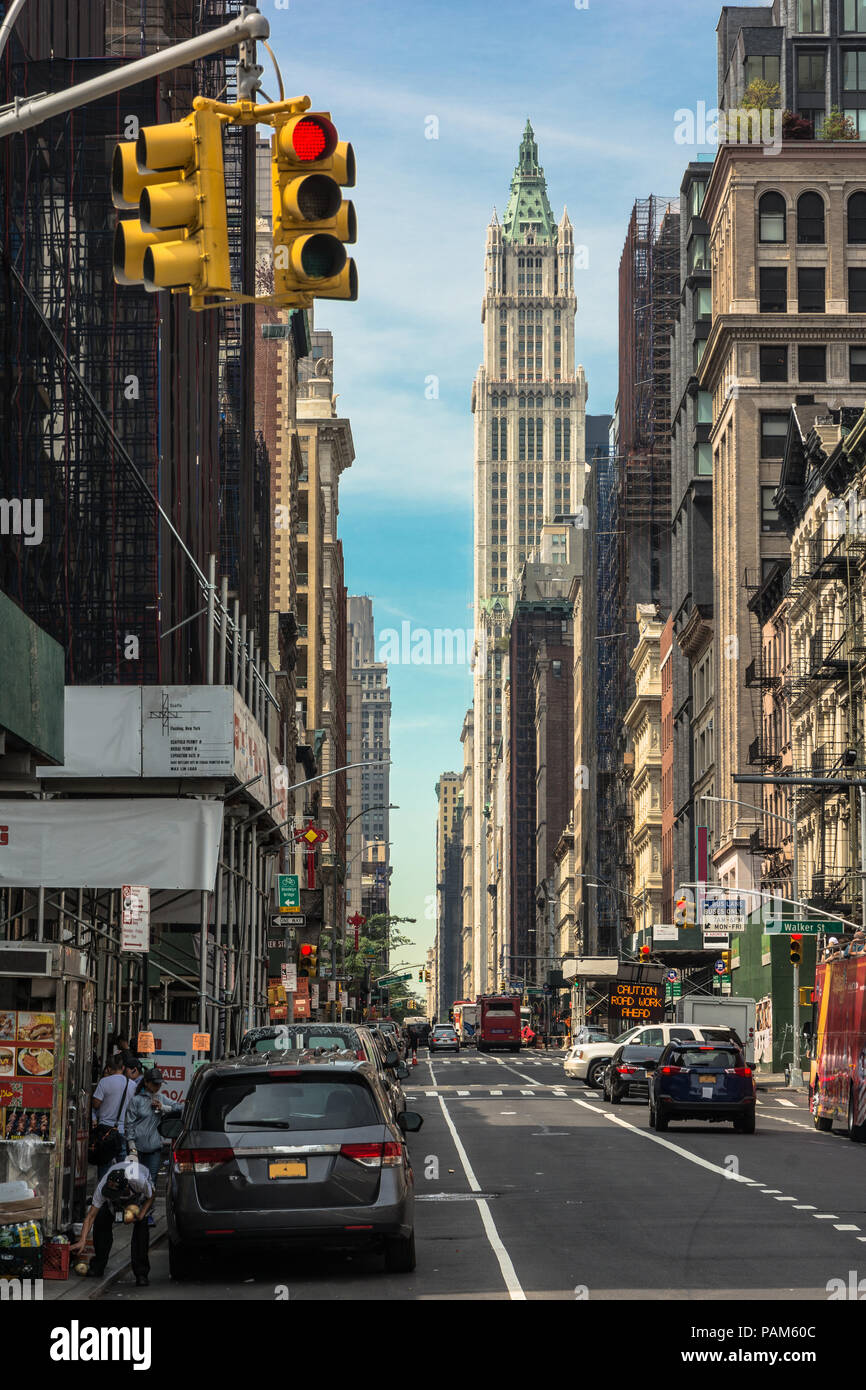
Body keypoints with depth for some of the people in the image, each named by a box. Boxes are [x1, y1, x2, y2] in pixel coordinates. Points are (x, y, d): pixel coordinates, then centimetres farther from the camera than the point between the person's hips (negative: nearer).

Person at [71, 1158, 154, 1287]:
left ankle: (141, 1272, -14)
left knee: (141, 1226, -21)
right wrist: (82, 1241, -43)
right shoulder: (103, 1186, -39)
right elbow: (90, 1216, -35)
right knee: (101, 1221, -15)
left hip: (140, 1195, -2)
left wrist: (142, 1214, -34)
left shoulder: (140, 1181, -45)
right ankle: (98, 1265, 1)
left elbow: (151, 1196, -21)